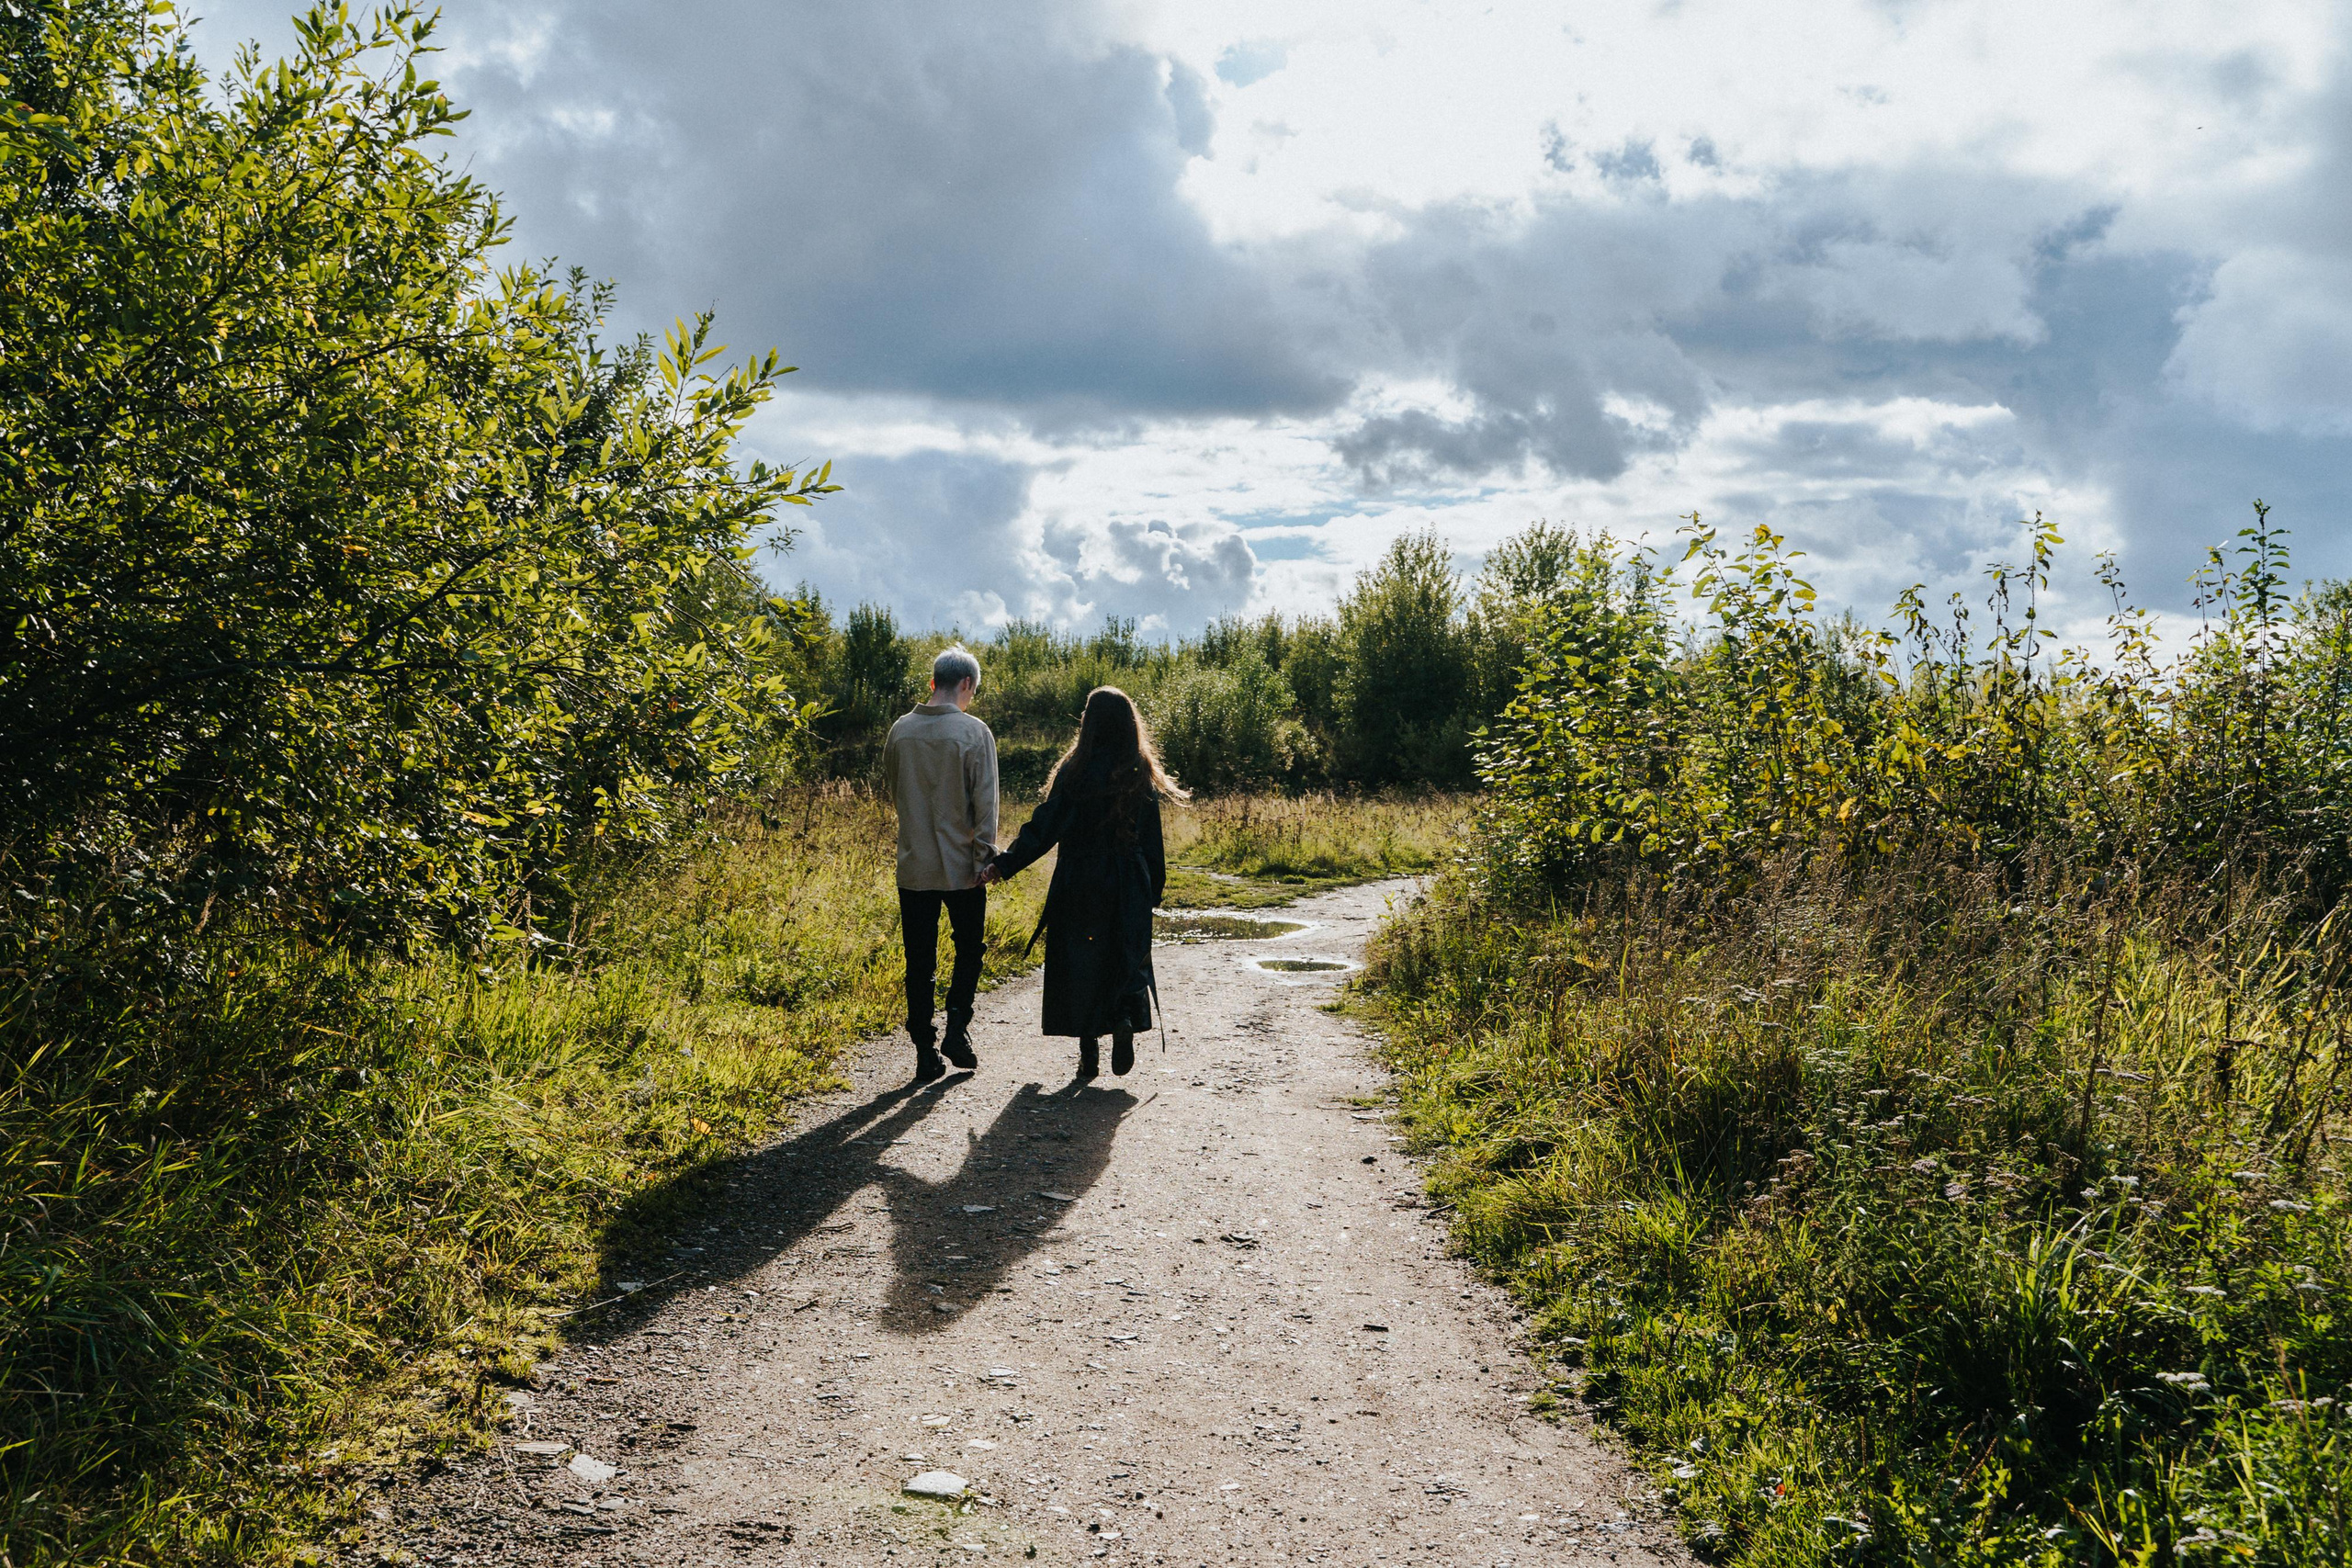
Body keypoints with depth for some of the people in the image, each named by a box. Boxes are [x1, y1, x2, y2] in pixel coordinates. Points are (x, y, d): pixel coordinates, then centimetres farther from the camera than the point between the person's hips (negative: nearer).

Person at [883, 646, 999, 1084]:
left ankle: (925, 1052, 8)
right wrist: (985, 859, -6)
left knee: (919, 963, 8)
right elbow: (985, 803, -11)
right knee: (968, 948, 17)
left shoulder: (901, 731, 1)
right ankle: (957, 1026, 3)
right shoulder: (974, 732, -10)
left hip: (913, 867, 3)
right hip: (961, 867, -3)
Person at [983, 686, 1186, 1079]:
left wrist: (1004, 864, -9)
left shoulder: (1075, 771, -8)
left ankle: (1089, 1055, 8)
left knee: (1080, 963, 8)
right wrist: (1153, 891, 10)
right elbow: (1152, 840, 2)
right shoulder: (1141, 775, -1)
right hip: (1129, 891, 2)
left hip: (1079, 885, -2)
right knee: (1127, 959, 14)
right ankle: (1126, 1016, -14)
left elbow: (1045, 826, -12)